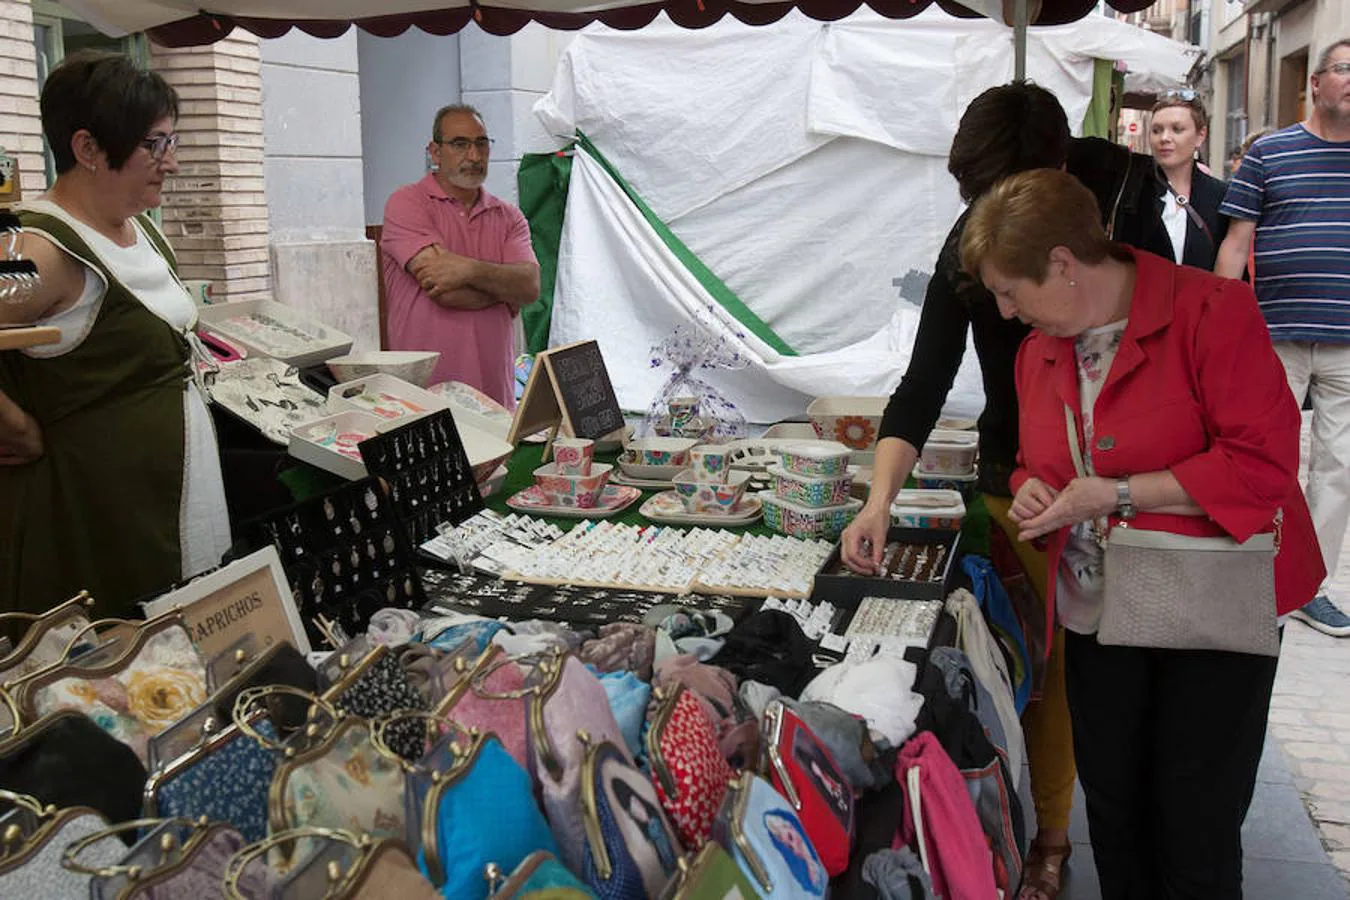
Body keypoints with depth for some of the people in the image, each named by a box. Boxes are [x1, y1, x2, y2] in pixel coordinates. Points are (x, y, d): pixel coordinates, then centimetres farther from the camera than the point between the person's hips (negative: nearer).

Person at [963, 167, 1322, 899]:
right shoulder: (1039, 349, 5)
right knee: (1111, 809, 14)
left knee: (1196, 831, 4)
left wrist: (1115, 495, -23)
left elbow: (1264, 463, -22)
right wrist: (1032, 491, -5)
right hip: (1098, 613, 6)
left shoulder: (1211, 310, -16)